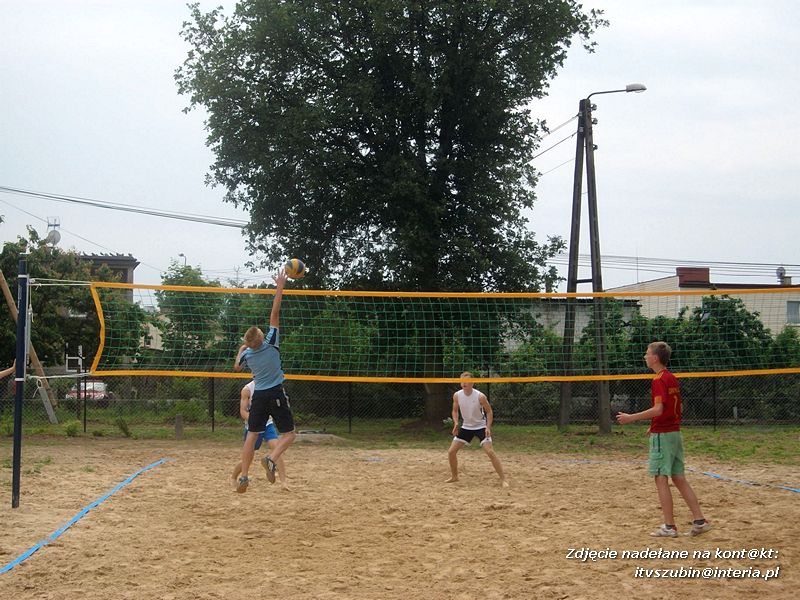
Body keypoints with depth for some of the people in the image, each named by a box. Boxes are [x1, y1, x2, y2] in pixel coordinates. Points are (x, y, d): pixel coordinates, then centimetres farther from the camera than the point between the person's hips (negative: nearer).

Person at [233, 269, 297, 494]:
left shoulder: (247, 354, -1)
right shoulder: (270, 344, -12)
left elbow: (236, 367, 22)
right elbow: (275, 314, -13)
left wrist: (240, 350, 34)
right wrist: (280, 288, -11)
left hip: (259, 396, 4)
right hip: (276, 394, -4)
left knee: (252, 435, 7)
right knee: (289, 433, 5)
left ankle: (244, 476, 0)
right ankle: (272, 459, -22)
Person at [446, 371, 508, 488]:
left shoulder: (480, 396, -20)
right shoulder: (457, 396, -9)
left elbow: (489, 411, -8)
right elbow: (455, 410, 8)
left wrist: (488, 427, -18)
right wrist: (456, 423, -9)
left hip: (480, 427, -4)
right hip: (466, 427, 4)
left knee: (490, 451, -19)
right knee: (451, 451, 0)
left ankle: (503, 479, -12)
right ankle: (454, 476, 22)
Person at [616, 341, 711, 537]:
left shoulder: (658, 380, -15)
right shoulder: (673, 379, 13)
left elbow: (658, 409, -24)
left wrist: (631, 418, -21)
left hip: (661, 435, -9)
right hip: (675, 432, 9)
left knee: (661, 479, -4)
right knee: (679, 478, 12)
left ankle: (669, 527, -3)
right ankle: (699, 521, 9)